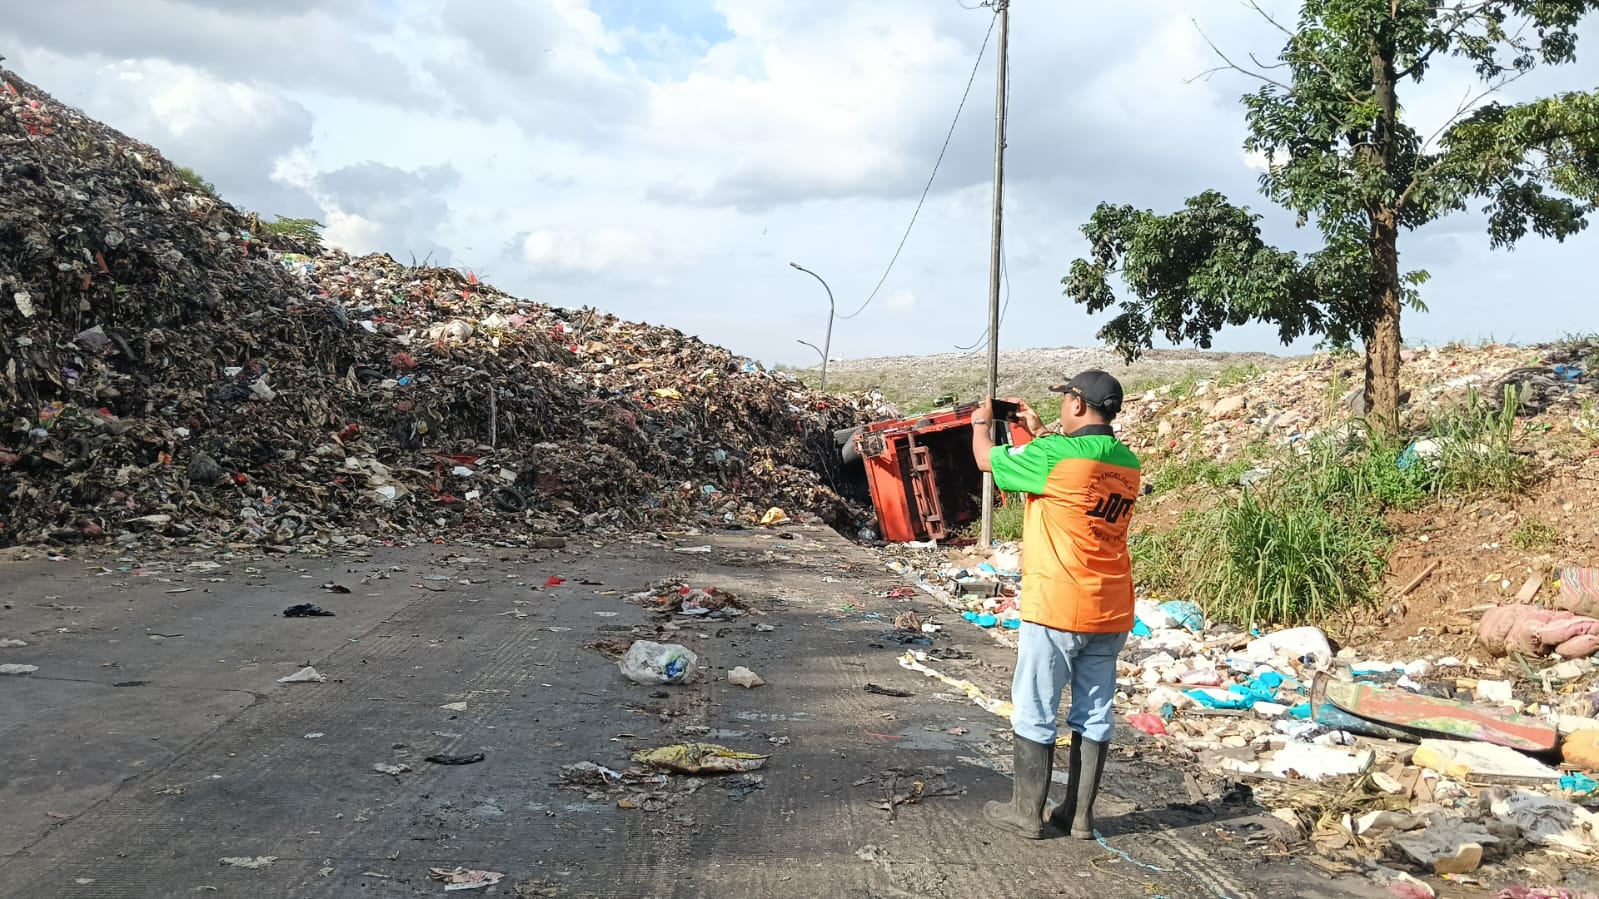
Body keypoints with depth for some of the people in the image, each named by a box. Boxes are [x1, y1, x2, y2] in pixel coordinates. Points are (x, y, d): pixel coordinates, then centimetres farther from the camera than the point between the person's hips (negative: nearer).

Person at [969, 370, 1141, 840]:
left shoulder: (1053, 455, -17)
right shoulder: (1127, 463, 4)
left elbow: (987, 459, -2)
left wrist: (982, 422, 18)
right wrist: (1040, 431, 28)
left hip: (1055, 609, -6)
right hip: (1111, 613, 7)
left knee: (1035, 711, 6)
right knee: (1094, 712, 13)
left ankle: (1027, 812, 14)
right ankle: (1080, 814, 21)